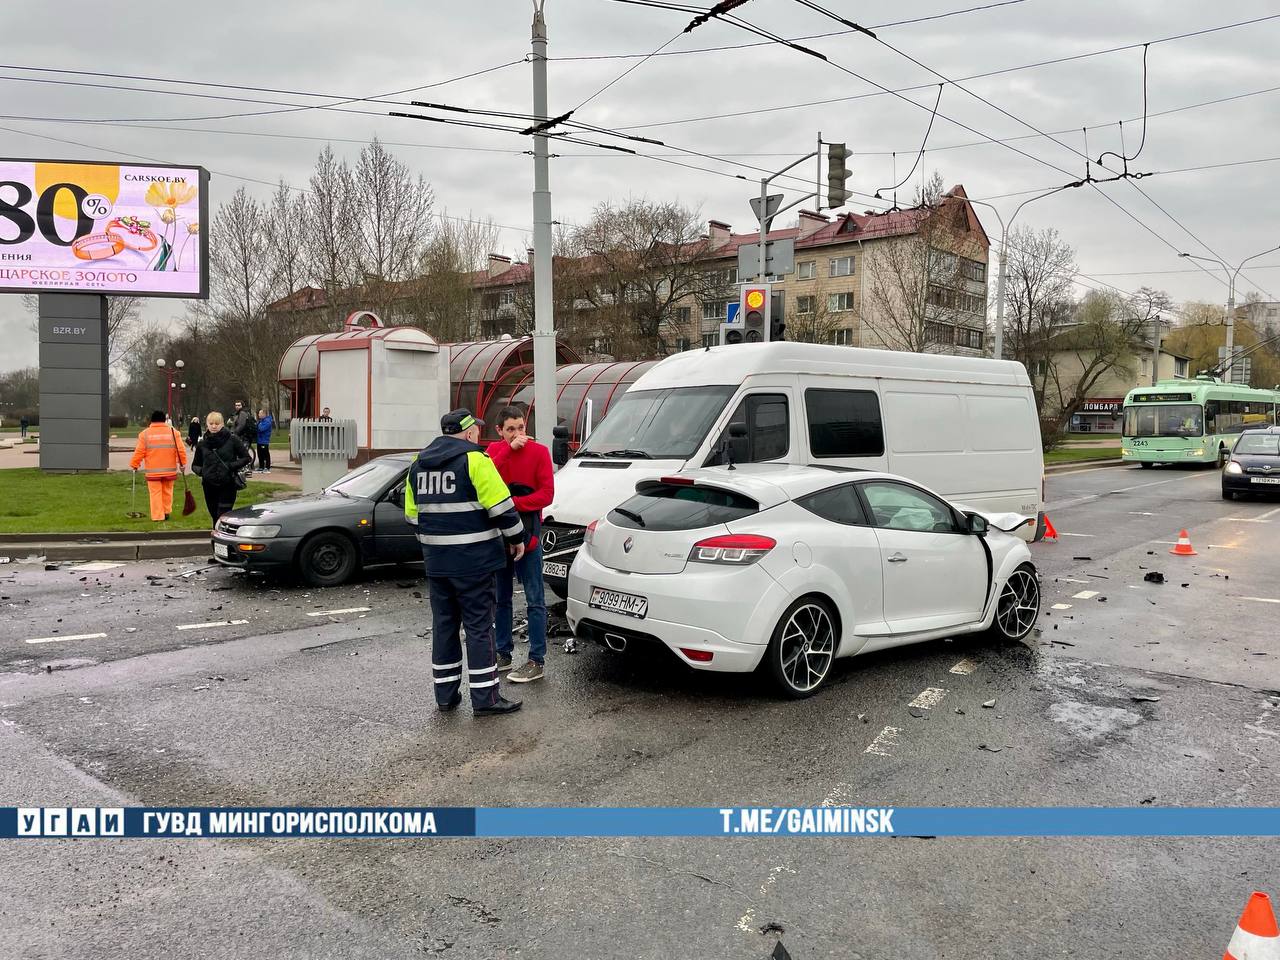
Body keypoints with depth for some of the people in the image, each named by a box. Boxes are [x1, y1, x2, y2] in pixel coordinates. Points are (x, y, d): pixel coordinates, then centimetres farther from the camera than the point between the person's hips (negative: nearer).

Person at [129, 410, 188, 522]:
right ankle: (166, 512, 22)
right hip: (169, 470, 2)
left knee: (155, 493, 3)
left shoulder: (145, 434, -2)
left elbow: (139, 452, -2)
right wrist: (183, 463, 10)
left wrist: (134, 465, 10)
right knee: (167, 491, 16)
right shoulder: (173, 432, 0)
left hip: (153, 471, -1)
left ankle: (157, 516, 1)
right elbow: (181, 450, -1)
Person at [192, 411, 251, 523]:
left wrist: (232, 466, -14)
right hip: (209, 486, 4)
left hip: (227, 486, -4)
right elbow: (195, 464, 17)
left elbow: (246, 458, 1)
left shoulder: (232, 440, -4)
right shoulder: (202, 444, 7)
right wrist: (199, 470, -5)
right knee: (215, 518, 12)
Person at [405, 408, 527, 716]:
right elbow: (500, 505, -14)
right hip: (474, 559, -6)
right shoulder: (474, 459, -11)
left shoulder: (418, 464, 12)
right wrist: (516, 538, -1)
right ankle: (485, 697, 3)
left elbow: (412, 514, 15)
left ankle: (445, 693, 19)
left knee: (443, 624, 14)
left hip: (436, 560, 7)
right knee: (479, 625, -1)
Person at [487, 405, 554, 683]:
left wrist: (514, 503, -21)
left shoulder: (539, 451, -5)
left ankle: (537, 661, 3)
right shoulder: (494, 450, 7)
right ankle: (503, 654, 25)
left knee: (534, 600, -2)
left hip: (527, 534, -5)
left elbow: (546, 493, -10)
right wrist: (509, 448, -17)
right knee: (501, 599, 14)